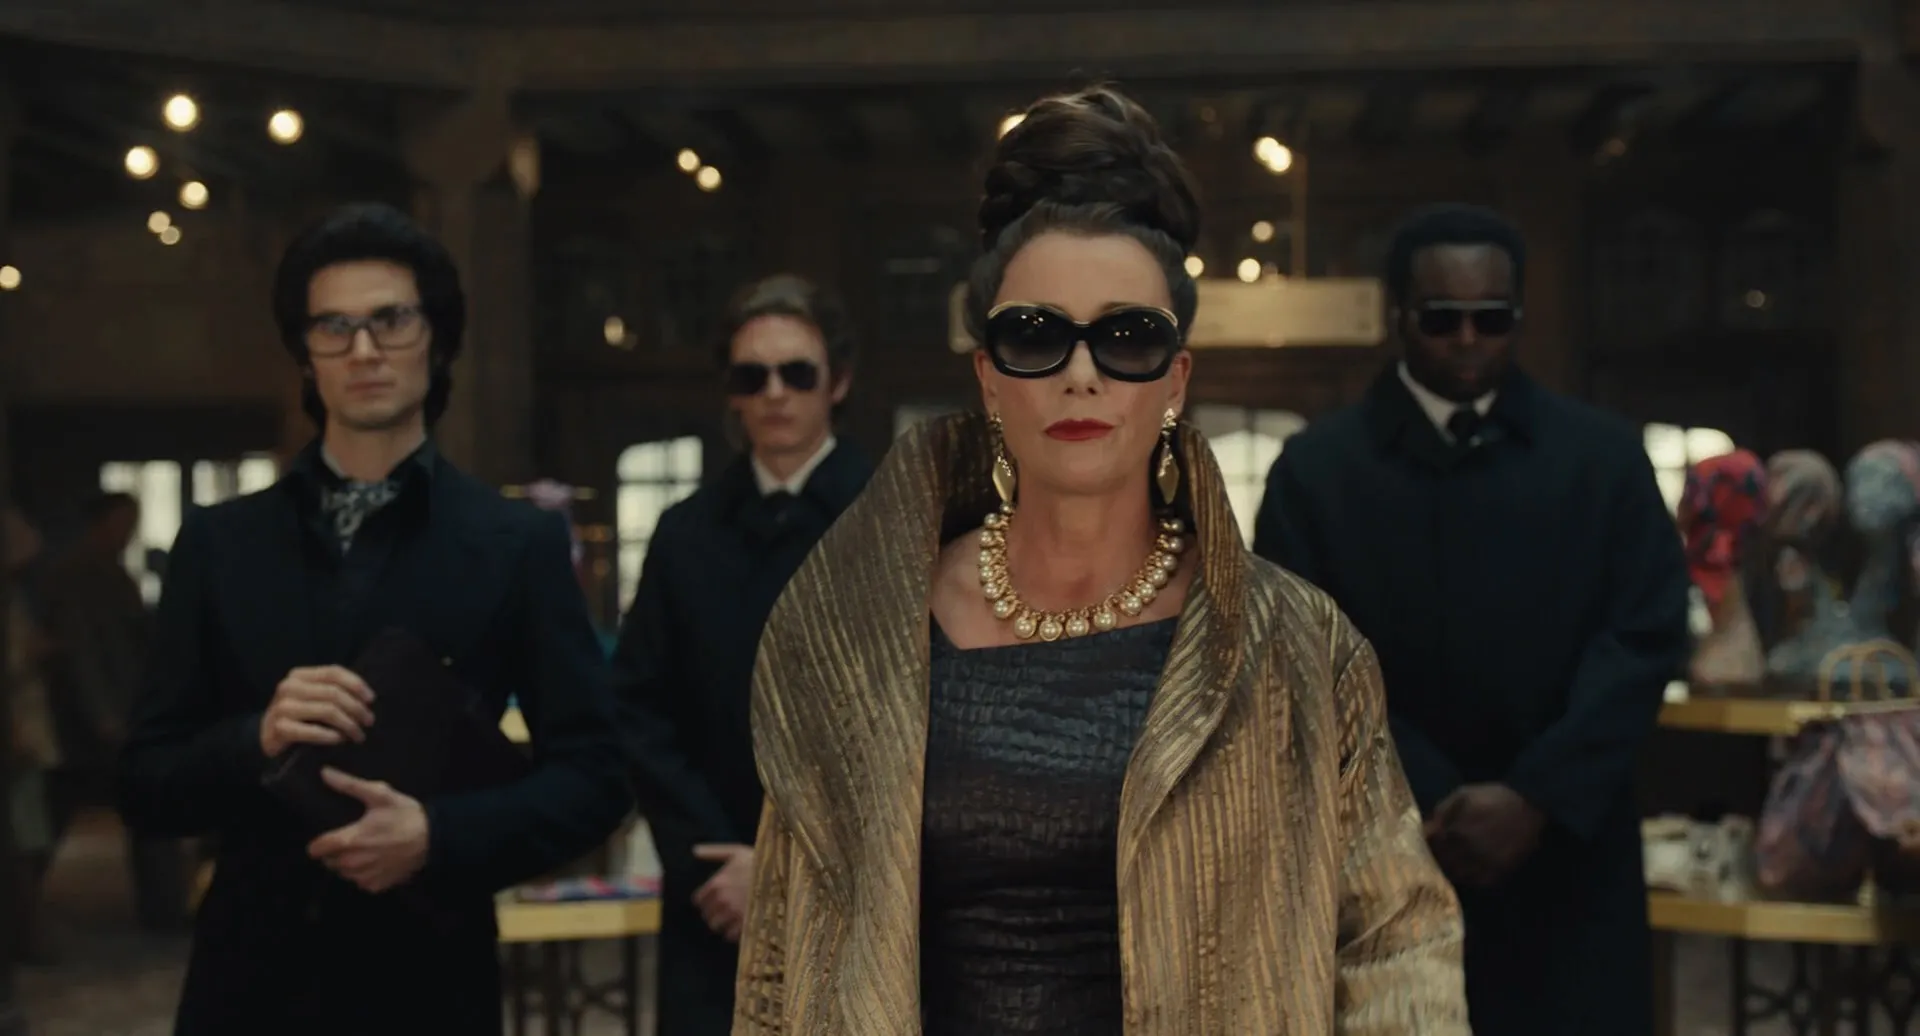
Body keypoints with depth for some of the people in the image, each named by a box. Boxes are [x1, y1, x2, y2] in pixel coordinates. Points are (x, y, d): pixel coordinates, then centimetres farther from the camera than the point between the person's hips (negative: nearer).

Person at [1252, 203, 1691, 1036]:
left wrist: (1537, 797, -12)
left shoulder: (1604, 456, 7)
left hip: (1567, 859, 1)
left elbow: (1646, 635, -1)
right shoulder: (1316, 468, 3)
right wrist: (1426, 809, -13)